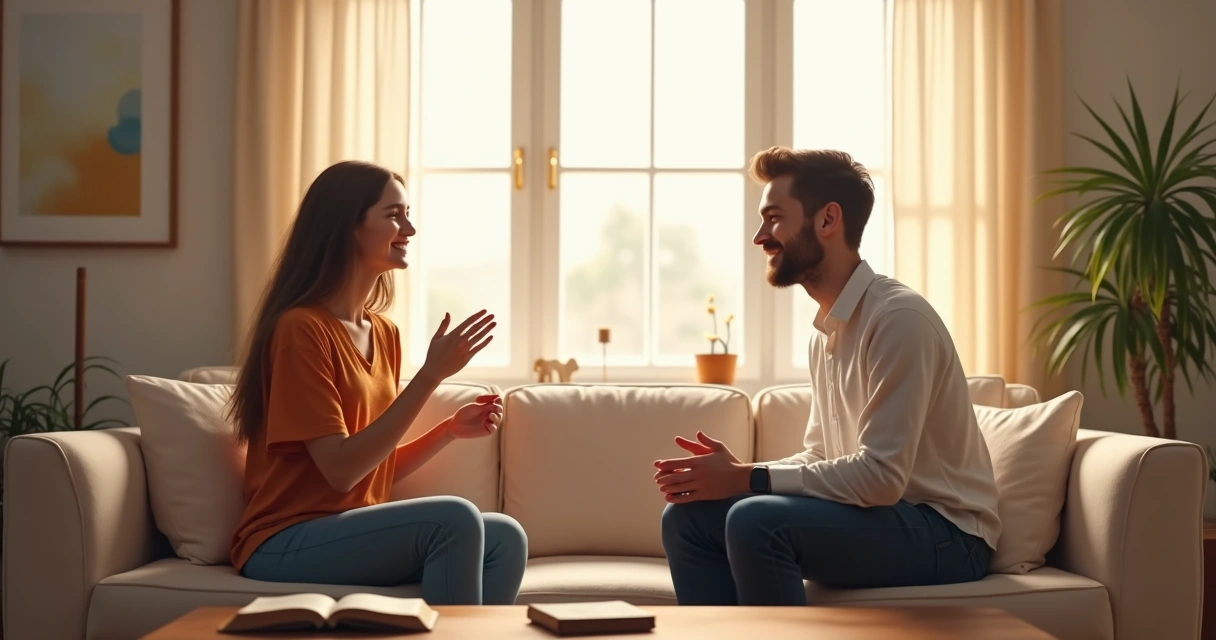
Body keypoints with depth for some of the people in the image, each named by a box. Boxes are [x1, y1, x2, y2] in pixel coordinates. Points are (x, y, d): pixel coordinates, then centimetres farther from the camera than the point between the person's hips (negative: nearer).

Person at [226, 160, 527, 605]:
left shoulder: (385, 334, 11)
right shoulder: (301, 329, -13)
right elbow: (342, 470, -19)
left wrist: (452, 429, -2)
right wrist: (432, 373, -20)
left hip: (353, 533, 7)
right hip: (284, 544, -7)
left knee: (505, 538, -15)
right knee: (454, 519, -28)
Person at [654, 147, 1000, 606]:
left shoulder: (898, 318, -18)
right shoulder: (826, 330, 12)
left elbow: (880, 476, -24)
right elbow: (820, 459, 15)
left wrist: (747, 479, -20)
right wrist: (736, 472, -4)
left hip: (944, 535, -9)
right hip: (874, 515, 9)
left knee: (756, 521, -30)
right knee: (688, 517, -3)